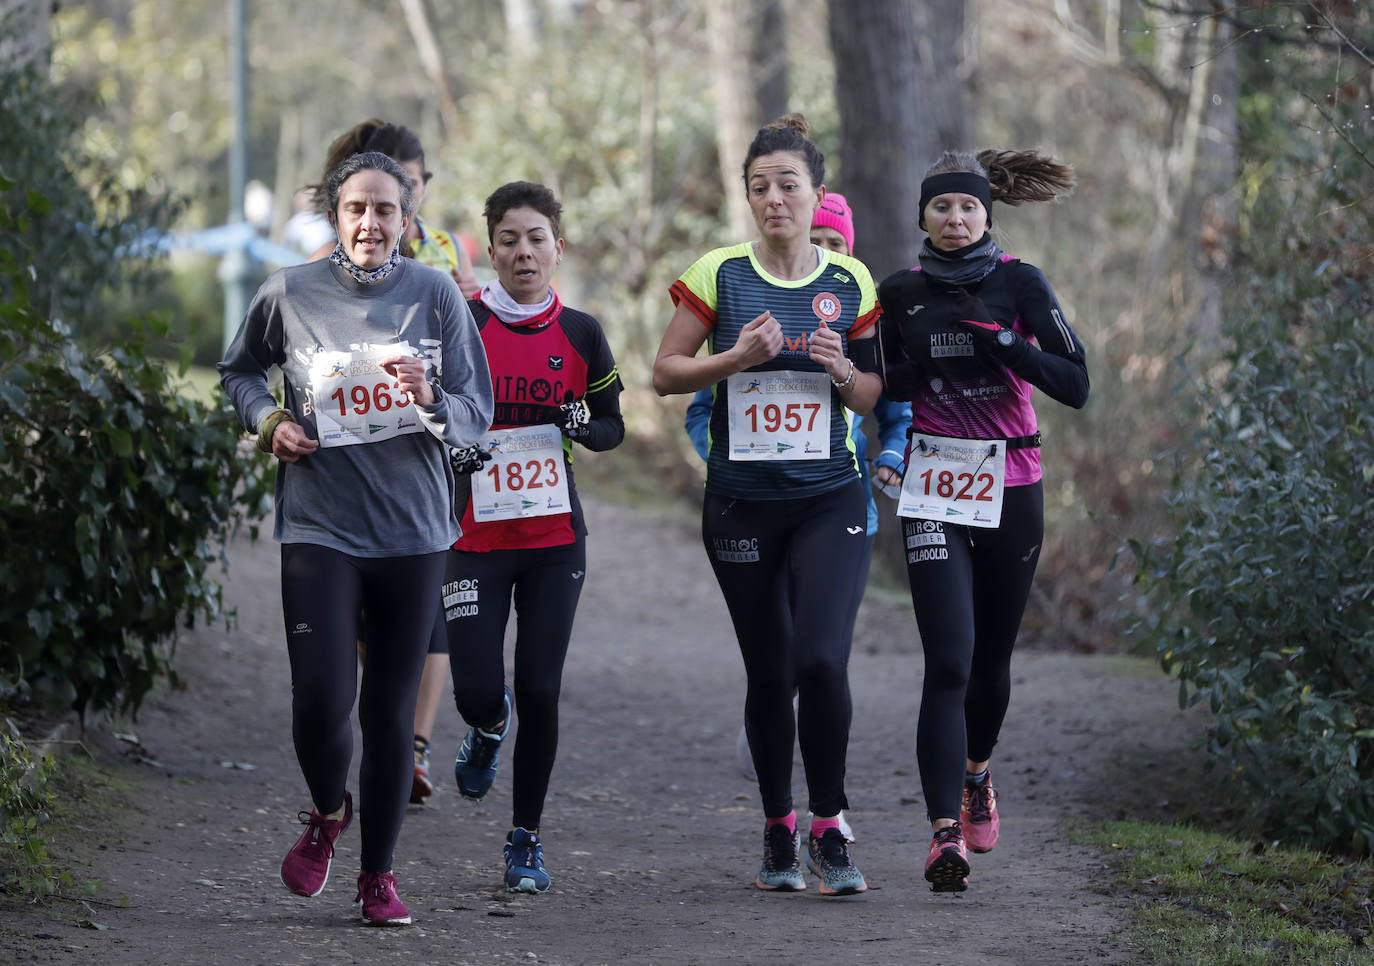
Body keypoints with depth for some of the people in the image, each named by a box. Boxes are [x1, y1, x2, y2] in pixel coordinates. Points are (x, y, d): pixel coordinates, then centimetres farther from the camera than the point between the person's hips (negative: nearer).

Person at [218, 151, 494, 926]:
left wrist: (432, 403, -21)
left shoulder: (437, 295, -1)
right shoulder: (290, 294, -1)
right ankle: (328, 814, 21)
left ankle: (379, 873, 20)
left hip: (413, 532, 1)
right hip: (320, 528, -1)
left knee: (392, 711, 5)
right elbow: (241, 370, 19)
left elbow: (478, 416, 0)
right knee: (321, 700, -12)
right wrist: (267, 419, 0)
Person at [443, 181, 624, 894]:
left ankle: (527, 839, 14)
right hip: (475, 536, -1)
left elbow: (613, 426, 12)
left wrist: (581, 425, -10)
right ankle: (489, 728, 30)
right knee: (477, 690, -10)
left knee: (540, 693, -2)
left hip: (555, 538, 2)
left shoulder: (580, 334, 3)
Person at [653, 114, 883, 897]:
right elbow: (665, 373, 2)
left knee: (823, 660, -17)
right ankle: (779, 833, 22)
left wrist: (842, 369, -10)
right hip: (742, 501, 0)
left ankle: (829, 829, -2)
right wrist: (737, 358, -13)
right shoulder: (719, 276, 0)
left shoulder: (851, 283, 4)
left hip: (830, 499, 0)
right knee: (769, 673, 6)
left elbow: (873, 398, 11)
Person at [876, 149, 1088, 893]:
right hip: (934, 496, -1)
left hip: (1011, 491, 1)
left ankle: (976, 774, 44)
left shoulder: (1020, 285, -2)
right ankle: (946, 834, -20)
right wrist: (917, 368, -6)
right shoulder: (900, 294, 4)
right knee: (948, 663, -15)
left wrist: (1001, 343, -21)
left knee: (991, 657, 13)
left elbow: (1076, 386, -9)